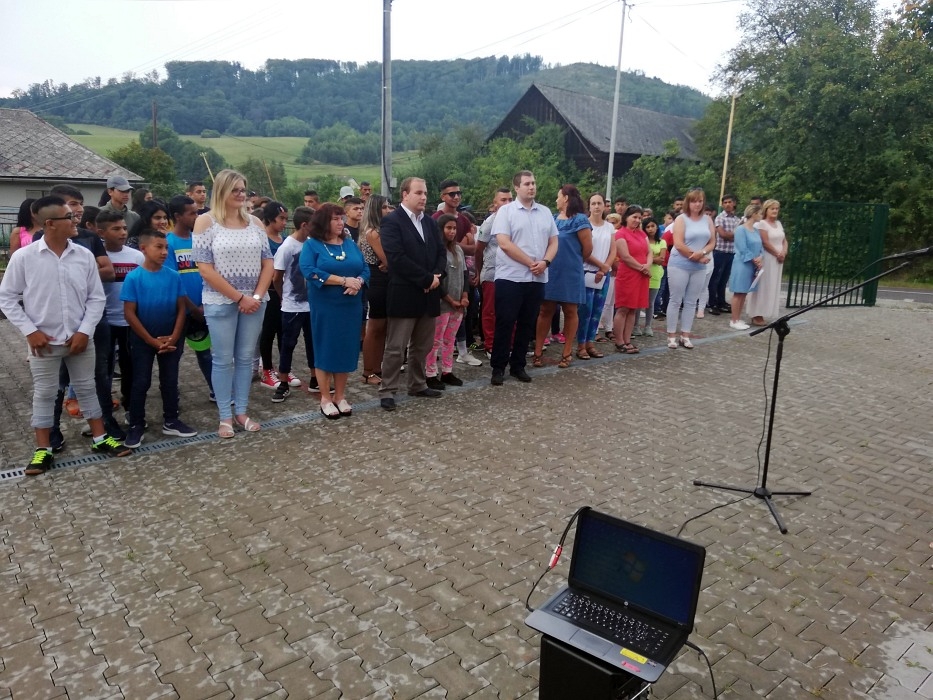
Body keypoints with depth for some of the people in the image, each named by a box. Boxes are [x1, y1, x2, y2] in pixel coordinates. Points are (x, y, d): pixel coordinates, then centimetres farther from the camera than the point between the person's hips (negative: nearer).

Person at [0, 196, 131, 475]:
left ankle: (100, 439, 26)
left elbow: (96, 297, 1)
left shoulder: (84, 255, -3)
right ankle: (43, 450, 20)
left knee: (87, 388, 13)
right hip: (44, 341, -2)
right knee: (44, 394, 9)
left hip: (79, 339, 2)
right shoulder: (23, 257, -9)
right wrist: (29, 330, -8)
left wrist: (85, 331, -7)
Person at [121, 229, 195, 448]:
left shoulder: (174, 277, -6)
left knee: (170, 381, 12)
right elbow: (129, 313, -12)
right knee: (141, 383, 7)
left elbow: (181, 308, -1)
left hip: (170, 339, 3)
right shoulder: (133, 278, -14)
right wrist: (152, 341, -13)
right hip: (143, 340, -3)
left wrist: (174, 337, -9)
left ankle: (171, 421, 26)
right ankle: (136, 426, 19)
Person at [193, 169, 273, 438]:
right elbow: (205, 269, -11)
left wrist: (257, 296, -7)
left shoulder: (254, 222, 7)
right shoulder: (206, 221, -5)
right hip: (221, 302, -4)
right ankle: (225, 417, 15)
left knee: (246, 357, 10)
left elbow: (268, 263, 6)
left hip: (255, 301, 4)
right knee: (223, 360, 4)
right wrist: (239, 297, -13)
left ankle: (241, 412, 22)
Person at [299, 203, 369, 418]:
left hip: (350, 306, 5)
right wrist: (344, 280, -20)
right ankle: (325, 398, 12)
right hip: (324, 307, -4)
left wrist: (357, 282, -15)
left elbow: (365, 269, 8)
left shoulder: (350, 244, 12)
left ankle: (340, 396, 18)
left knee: (346, 349, 7)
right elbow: (309, 271, -17)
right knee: (325, 349, 2)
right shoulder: (312, 245, -2)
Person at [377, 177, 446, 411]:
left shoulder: (430, 222, 15)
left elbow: (441, 252, 13)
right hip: (404, 295, -7)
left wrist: (437, 276, -8)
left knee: (422, 346, 16)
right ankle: (387, 391, 8)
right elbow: (396, 258, -18)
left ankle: (418, 385, 29)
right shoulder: (391, 221, -8)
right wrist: (426, 278, -16)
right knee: (395, 348, -1)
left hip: (428, 294, 7)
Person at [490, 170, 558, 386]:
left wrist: (545, 262, -8)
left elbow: (553, 241, 12)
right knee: (505, 323, -2)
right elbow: (504, 243, -13)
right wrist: (530, 263, -13)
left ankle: (518, 365, 19)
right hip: (510, 277, -5)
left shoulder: (545, 212, 12)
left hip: (537, 278, 5)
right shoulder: (506, 211, -3)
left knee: (527, 324, 9)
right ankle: (498, 367, 7)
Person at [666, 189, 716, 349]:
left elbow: (712, 242, 6)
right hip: (679, 265, -5)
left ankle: (685, 336, 15)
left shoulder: (707, 220, 9)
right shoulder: (681, 219, -6)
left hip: (699, 268, 5)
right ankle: (671, 336, 6)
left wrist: (702, 252, -15)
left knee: (691, 302, 8)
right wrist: (697, 257, -11)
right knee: (676, 300, 0)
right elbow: (679, 245, -14)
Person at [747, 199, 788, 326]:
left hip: (778, 260, 8)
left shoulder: (778, 223, 15)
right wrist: (777, 254, -10)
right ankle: (756, 316, -6)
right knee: (763, 286, -8)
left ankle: (761, 314, 10)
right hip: (767, 259, -8)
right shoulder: (762, 224, -9)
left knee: (773, 287, 6)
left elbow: (784, 240, 14)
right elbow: (765, 243, -16)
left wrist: (784, 253, -5)